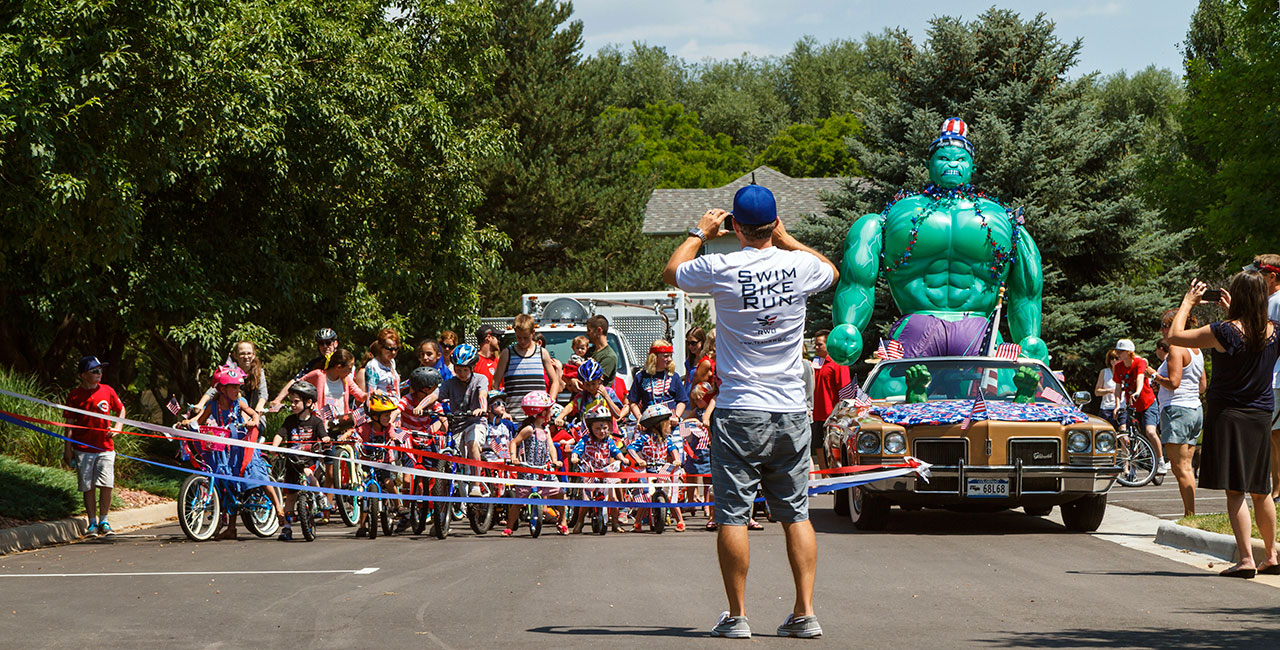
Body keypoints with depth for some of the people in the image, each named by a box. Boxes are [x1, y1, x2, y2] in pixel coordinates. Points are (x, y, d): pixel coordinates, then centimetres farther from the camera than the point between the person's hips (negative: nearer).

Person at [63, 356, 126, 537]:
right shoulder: (75, 395, 1)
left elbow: (121, 410, 20)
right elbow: (70, 424, 4)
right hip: (83, 449, -1)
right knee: (88, 487, 1)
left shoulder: (107, 391, 6)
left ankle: (103, 521, 7)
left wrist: (117, 427, 2)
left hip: (105, 447, 1)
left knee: (106, 485, -8)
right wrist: (68, 449, 1)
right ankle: (92, 523, 11)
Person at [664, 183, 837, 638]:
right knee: (796, 513, 8)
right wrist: (786, 239, 31)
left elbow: (671, 272, 13)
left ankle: (737, 616, 3)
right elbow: (832, 271, 25)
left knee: (732, 515, 2)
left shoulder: (721, 270, -10)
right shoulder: (800, 267, -2)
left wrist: (700, 233, 26)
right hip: (791, 412, 3)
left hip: (739, 413, -3)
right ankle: (805, 613, 5)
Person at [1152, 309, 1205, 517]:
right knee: (1186, 467, 11)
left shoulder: (1176, 349, -12)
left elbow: (1173, 383, -21)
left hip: (1177, 409, -10)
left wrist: (1156, 376, -3)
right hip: (1195, 409, 10)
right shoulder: (1196, 350, 15)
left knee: (1180, 467, -9)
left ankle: (1190, 514, -13)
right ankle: (1189, 515, 10)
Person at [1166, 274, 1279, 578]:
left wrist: (1188, 302, 3)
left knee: (1235, 491, -8)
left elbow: (1175, 336, -8)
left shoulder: (1225, 331, -17)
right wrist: (1234, 312, 26)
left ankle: (1246, 559, -17)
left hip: (1228, 416, -5)